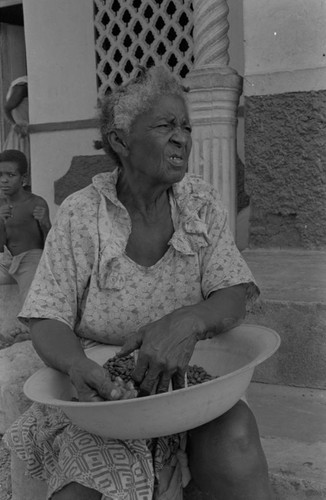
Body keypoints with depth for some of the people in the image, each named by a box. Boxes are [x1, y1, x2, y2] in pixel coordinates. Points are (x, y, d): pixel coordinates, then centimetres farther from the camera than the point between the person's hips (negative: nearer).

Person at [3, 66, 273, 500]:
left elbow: (234, 298, -6)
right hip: (103, 393, -2)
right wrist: (79, 366, -31)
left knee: (235, 440, -26)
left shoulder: (201, 203, 0)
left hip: (189, 381, 2)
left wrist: (188, 322, -29)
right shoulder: (79, 215, -7)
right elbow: (47, 324, -8)